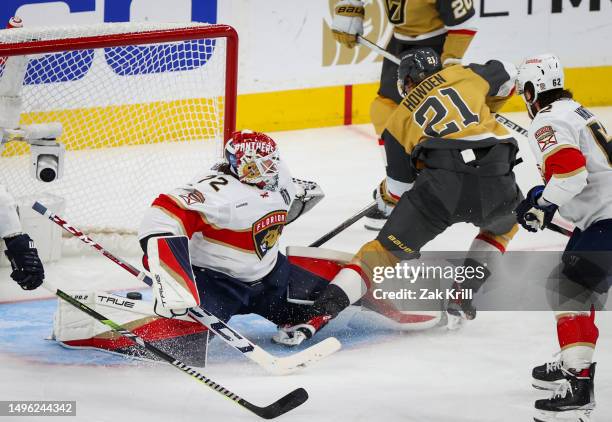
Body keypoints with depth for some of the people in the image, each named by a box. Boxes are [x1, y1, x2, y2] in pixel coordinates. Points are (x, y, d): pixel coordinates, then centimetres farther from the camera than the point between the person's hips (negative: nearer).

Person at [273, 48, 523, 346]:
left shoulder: (400, 119, 23)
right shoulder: (462, 74, 24)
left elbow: (399, 188, 25)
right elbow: (507, 76, 36)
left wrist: (384, 195, 48)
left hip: (442, 181, -1)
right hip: (495, 180, 1)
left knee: (386, 251, 6)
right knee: (503, 226, 37)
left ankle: (317, 315, -9)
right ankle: (462, 299, 27)